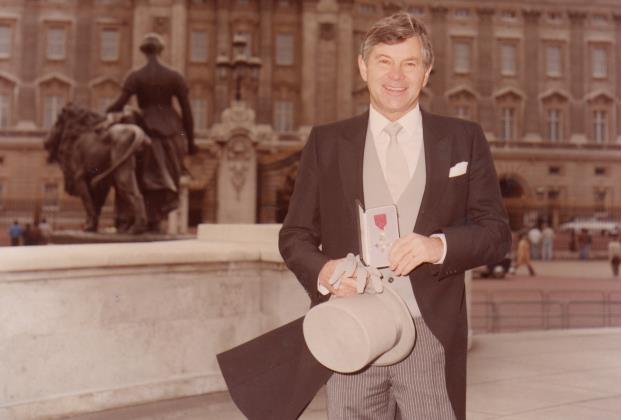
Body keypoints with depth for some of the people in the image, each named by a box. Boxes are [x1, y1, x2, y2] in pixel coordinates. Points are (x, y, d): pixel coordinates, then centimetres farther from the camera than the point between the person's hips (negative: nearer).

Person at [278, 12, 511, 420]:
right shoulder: (326, 142, 9)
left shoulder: (464, 139, 8)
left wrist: (440, 245, -14)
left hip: (432, 338, 0)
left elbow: (497, 232, 5)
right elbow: (295, 234, 9)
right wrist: (323, 270, -12)